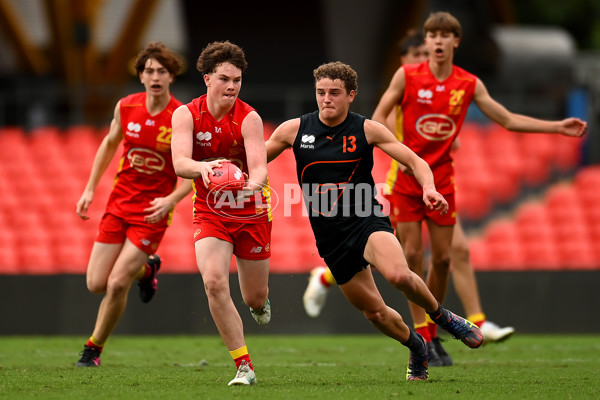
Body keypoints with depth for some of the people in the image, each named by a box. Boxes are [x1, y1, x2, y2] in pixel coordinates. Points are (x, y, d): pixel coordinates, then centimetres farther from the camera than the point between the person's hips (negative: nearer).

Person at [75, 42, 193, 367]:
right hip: (119, 203, 4)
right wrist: (90, 189, 12)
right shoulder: (126, 107, -3)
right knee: (96, 284, 3)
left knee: (117, 285, -12)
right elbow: (110, 143, 15)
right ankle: (145, 268, 34)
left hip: (153, 211, -4)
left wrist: (171, 200, -22)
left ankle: (93, 349, 11)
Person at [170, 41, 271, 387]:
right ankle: (244, 367, -15)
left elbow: (259, 166, -25)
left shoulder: (249, 118, -14)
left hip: (251, 213, 0)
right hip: (210, 213, 0)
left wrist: (254, 182, -49)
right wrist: (202, 167, -46)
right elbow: (180, 163, -23)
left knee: (255, 298, 8)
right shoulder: (186, 115, -9)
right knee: (214, 282, -23)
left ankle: (261, 302, 51)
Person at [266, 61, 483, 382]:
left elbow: (414, 161, -3)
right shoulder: (293, 130, 1)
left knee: (398, 275, -33)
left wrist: (429, 188, -22)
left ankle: (442, 317, -4)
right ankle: (415, 346, 36)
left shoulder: (367, 130, -4)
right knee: (374, 312, 5)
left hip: (366, 221, -3)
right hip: (330, 239, 3)